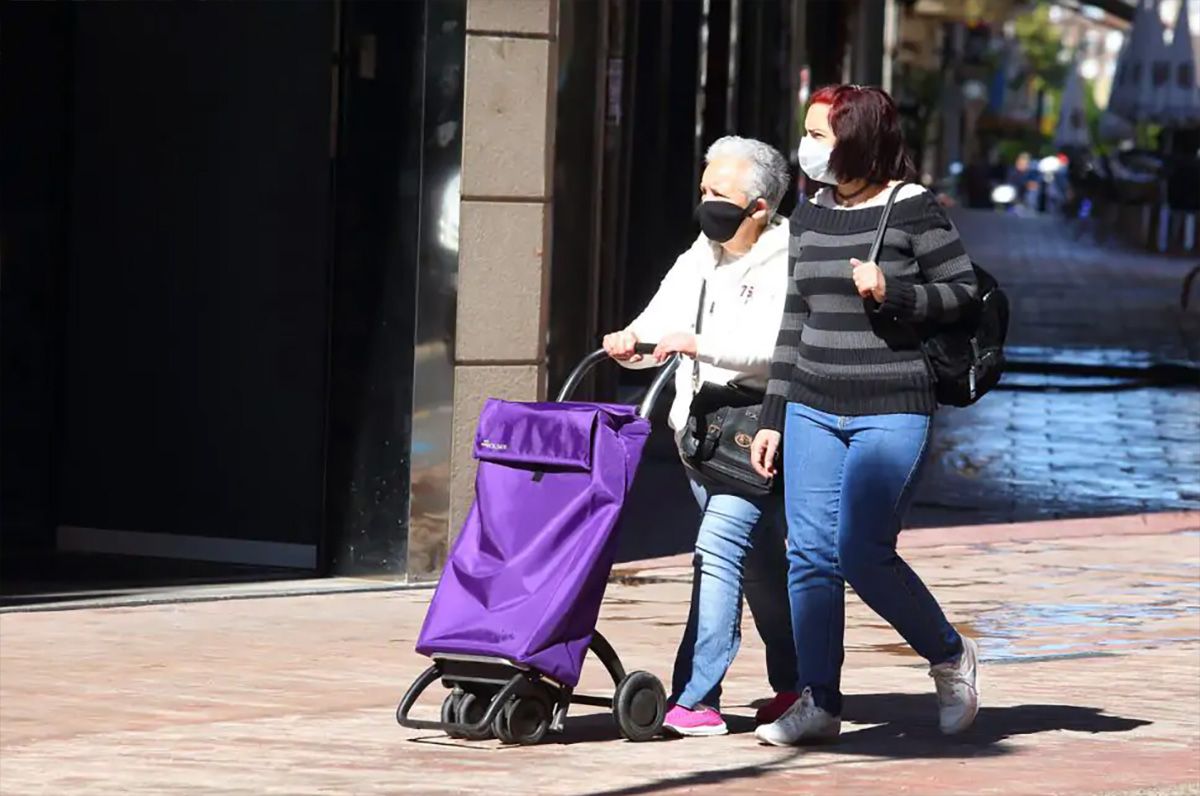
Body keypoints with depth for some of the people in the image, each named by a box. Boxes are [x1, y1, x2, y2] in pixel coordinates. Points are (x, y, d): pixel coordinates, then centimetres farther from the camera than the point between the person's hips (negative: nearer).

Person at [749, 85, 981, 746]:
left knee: (862, 553, -13)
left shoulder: (912, 209, -5)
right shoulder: (810, 216, 13)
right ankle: (818, 703, 5)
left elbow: (965, 291, -2)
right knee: (809, 554, -1)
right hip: (813, 410, 6)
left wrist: (892, 295, -18)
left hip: (892, 411, -6)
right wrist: (771, 417, 15)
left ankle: (950, 656, 9)